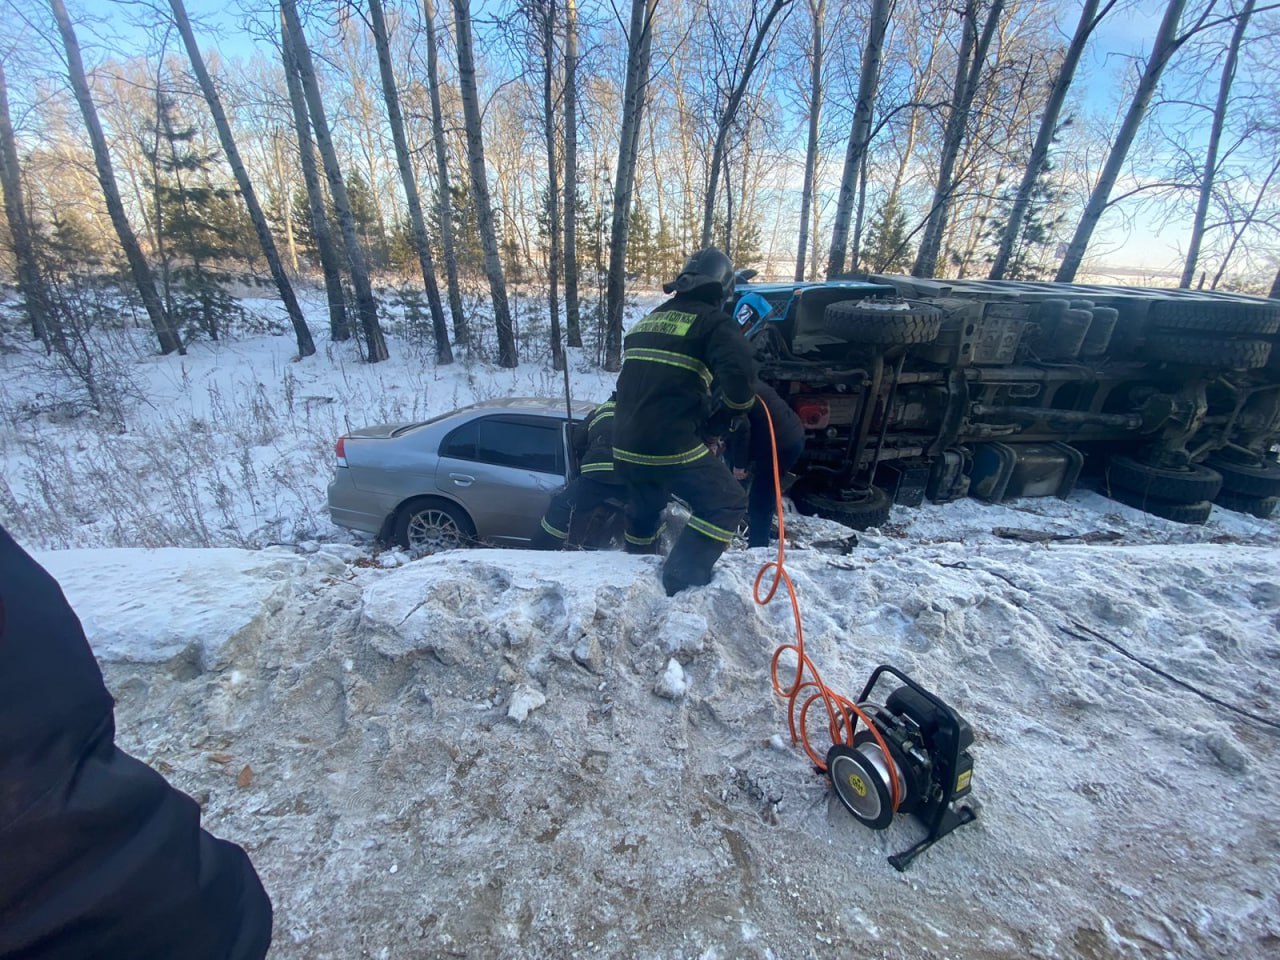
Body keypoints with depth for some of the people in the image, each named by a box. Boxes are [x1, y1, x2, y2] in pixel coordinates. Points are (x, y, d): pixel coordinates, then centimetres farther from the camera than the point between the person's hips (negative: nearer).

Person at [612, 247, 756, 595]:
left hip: (626, 444, 8)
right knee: (727, 504, 7)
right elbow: (739, 376, -18)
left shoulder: (647, 321, 19)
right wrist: (727, 416, 0)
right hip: (672, 446, -7)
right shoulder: (715, 322, -3)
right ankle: (680, 582, -2)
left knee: (643, 511, 29)